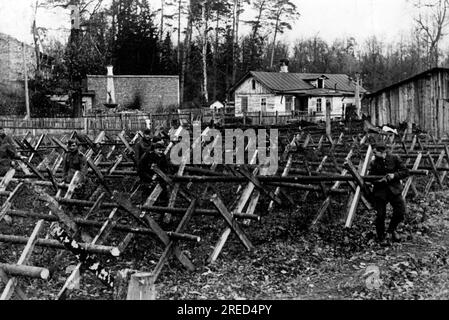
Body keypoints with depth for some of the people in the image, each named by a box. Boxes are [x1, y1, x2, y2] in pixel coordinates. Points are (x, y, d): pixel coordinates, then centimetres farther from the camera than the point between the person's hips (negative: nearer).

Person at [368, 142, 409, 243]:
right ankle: (380, 236, 22)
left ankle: (392, 229, 22)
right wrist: (379, 181, -19)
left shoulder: (394, 158, -4)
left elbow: (405, 172, -2)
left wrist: (394, 175, -17)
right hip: (380, 192, -1)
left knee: (401, 211, -7)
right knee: (380, 215, -4)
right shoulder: (374, 163, -3)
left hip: (394, 190, 1)